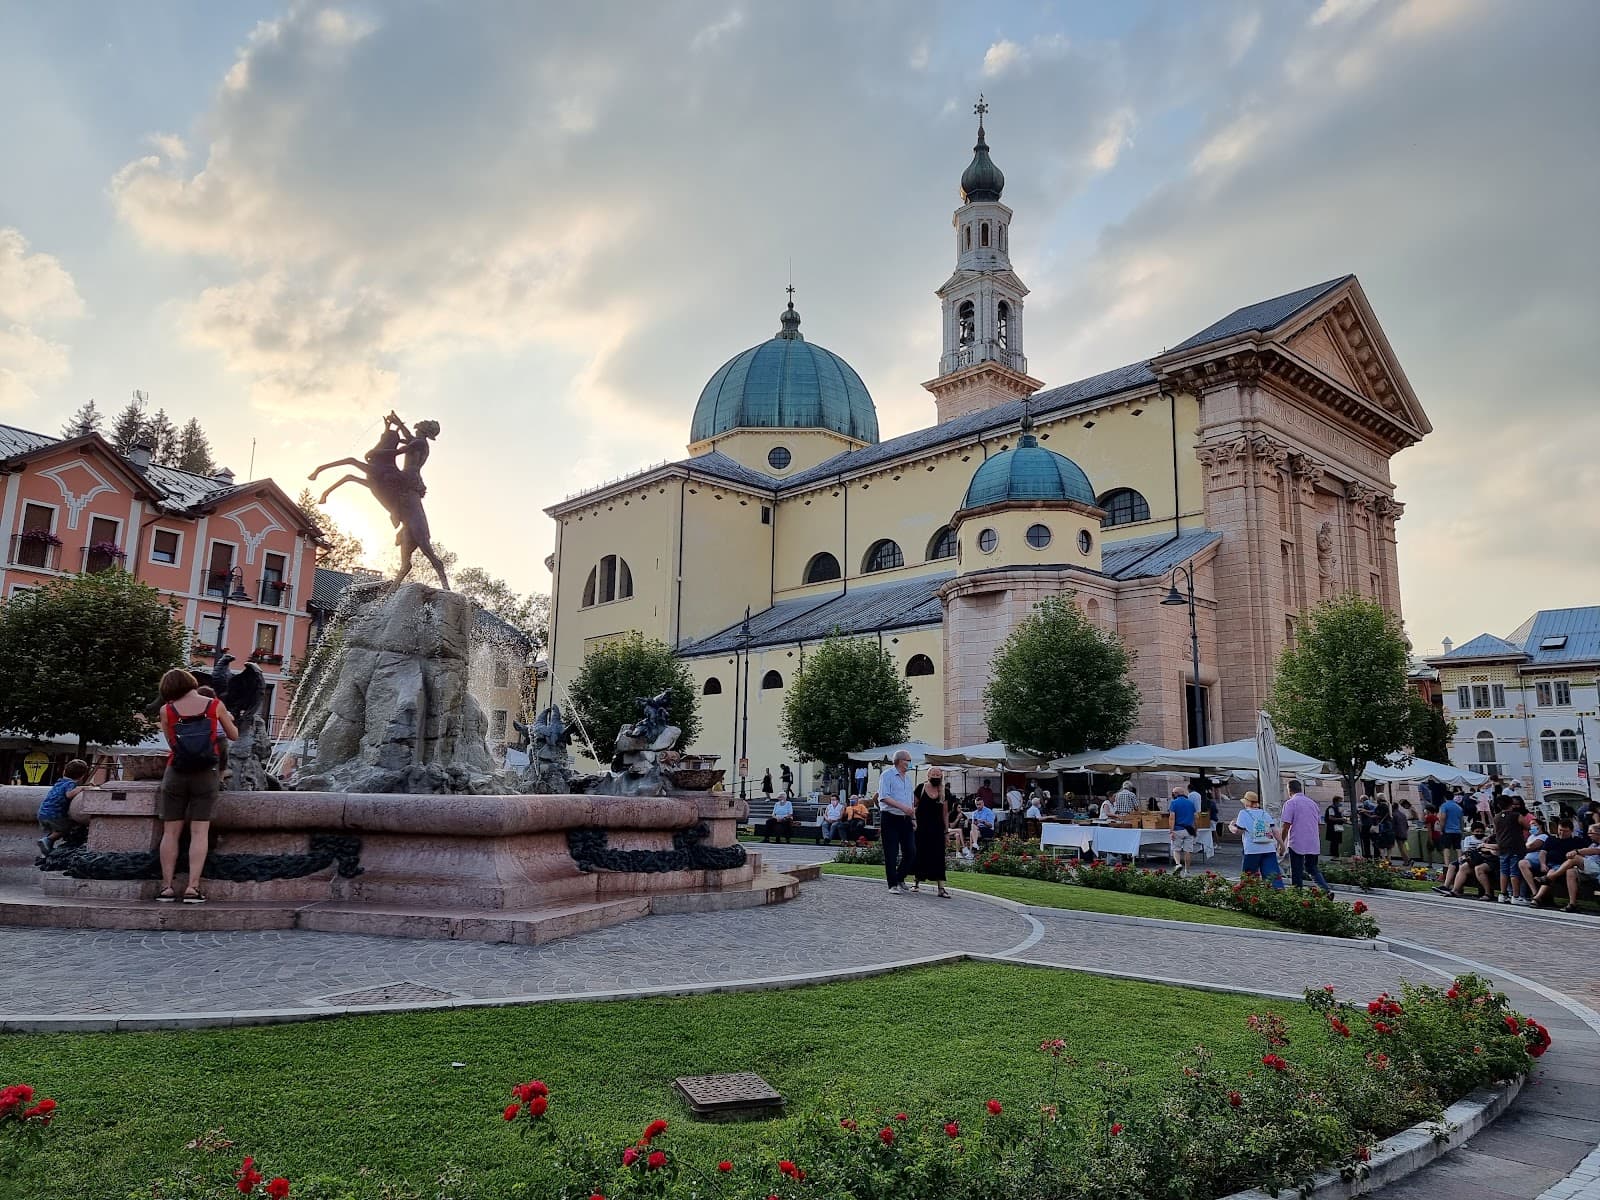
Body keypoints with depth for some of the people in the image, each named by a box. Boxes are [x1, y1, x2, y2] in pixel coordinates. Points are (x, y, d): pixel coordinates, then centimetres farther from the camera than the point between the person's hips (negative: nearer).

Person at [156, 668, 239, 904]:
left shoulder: (166, 710, 1)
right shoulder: (216, 705, 1)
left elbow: (171, 742, 8)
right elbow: (234, 735, 11)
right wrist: (228, 720, 30)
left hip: (176, 773, 1)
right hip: (207, 775, -1)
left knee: (171, 831, 8)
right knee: (199, 832, 0)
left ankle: (167, 887, 7)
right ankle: (193, 887, -5)